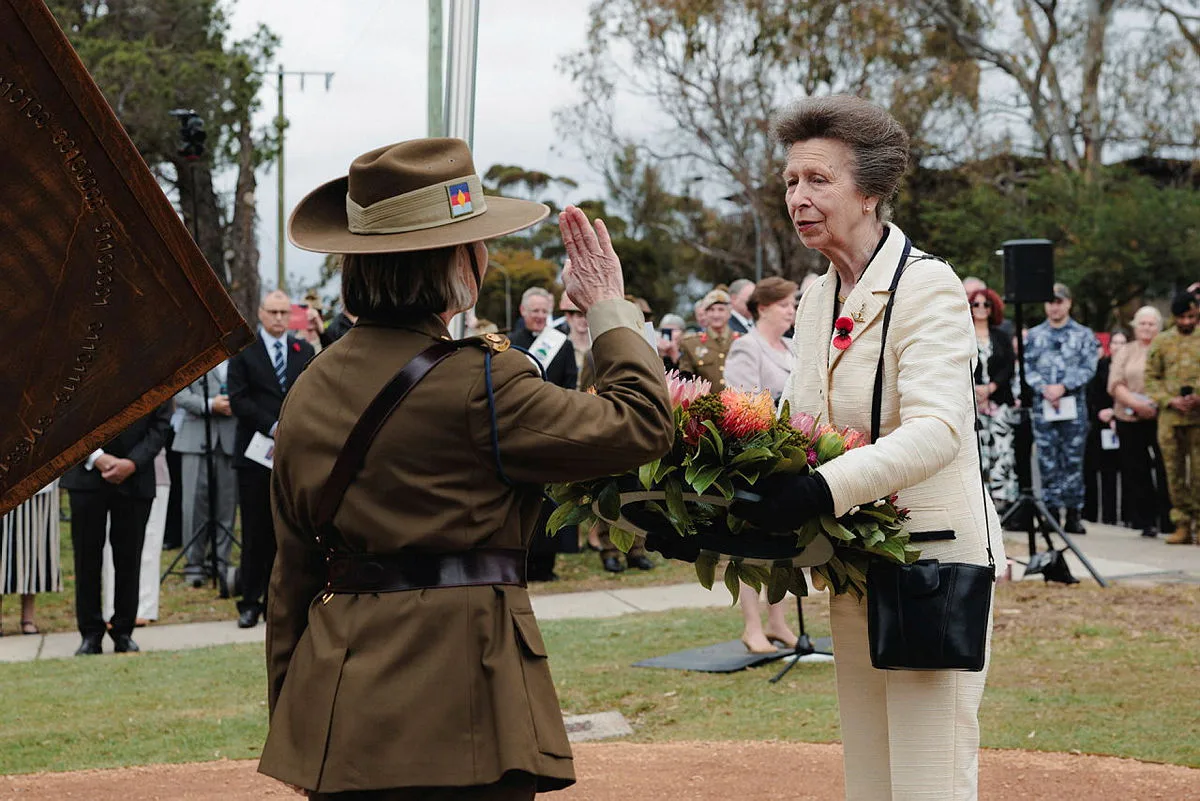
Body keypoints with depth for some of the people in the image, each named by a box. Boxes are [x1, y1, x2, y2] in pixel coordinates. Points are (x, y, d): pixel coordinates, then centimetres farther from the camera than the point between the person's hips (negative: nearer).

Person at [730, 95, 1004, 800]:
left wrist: (821, 491, -38)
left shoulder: (927, 286, -12)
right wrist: (759, 490, -4)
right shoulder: (818, 299, 12)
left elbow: (935, 431, -25)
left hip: (930, 558, -8)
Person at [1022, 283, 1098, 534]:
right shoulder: (1033, 336, 13)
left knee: (1073, 460, -2)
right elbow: (1026, 367, 5)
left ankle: (1073, 515, 1)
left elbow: (1088, 367, -1)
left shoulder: (1083, 335, 8)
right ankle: (1051, 511, 4)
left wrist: (1063, 386, -13)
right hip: (1042, 404, 1)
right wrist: (1044, 389, -11)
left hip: (1073, 403, -1)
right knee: (1047, 460, -1)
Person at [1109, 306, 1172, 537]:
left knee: (1164, 469, -6)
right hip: (1130, 421, 2)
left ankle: (1168, 520, 1)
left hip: (1161, 418, -2)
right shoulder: (1125, 353, 14)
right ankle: (1145, 521, 7)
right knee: (1137, 471, 2)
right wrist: (1135, 403, -13)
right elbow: (1115, 385, 4)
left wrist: (1157, 405, -14)